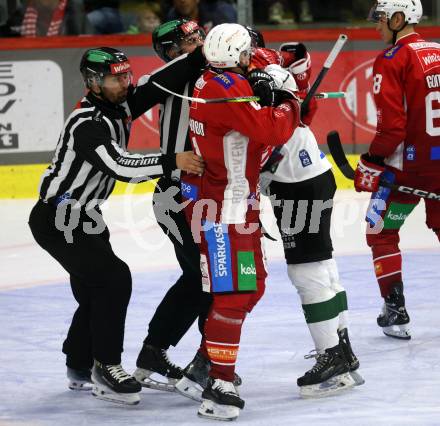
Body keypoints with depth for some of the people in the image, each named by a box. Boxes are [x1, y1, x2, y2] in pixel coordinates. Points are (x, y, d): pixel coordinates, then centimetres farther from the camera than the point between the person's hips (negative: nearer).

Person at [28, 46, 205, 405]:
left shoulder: (121, 106, 0)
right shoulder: (87, 125, -26)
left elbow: (159, 83, -7)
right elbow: (120, 166, -37)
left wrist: (200, 58, -22)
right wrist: (172, 162, -43)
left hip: (83, 218, 10)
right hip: (58, 221, -10)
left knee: (95, 292, 16)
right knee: (114, 279, -17)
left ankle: (79, 368, 32)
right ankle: (105, 368, -9)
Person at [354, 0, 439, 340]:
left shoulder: (392, 61, -12)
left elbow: (392, 125, -18)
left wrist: (372, 162, -8)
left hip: (407, 164, -6)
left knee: (381, 233, 9)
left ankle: (396, 313, 4)